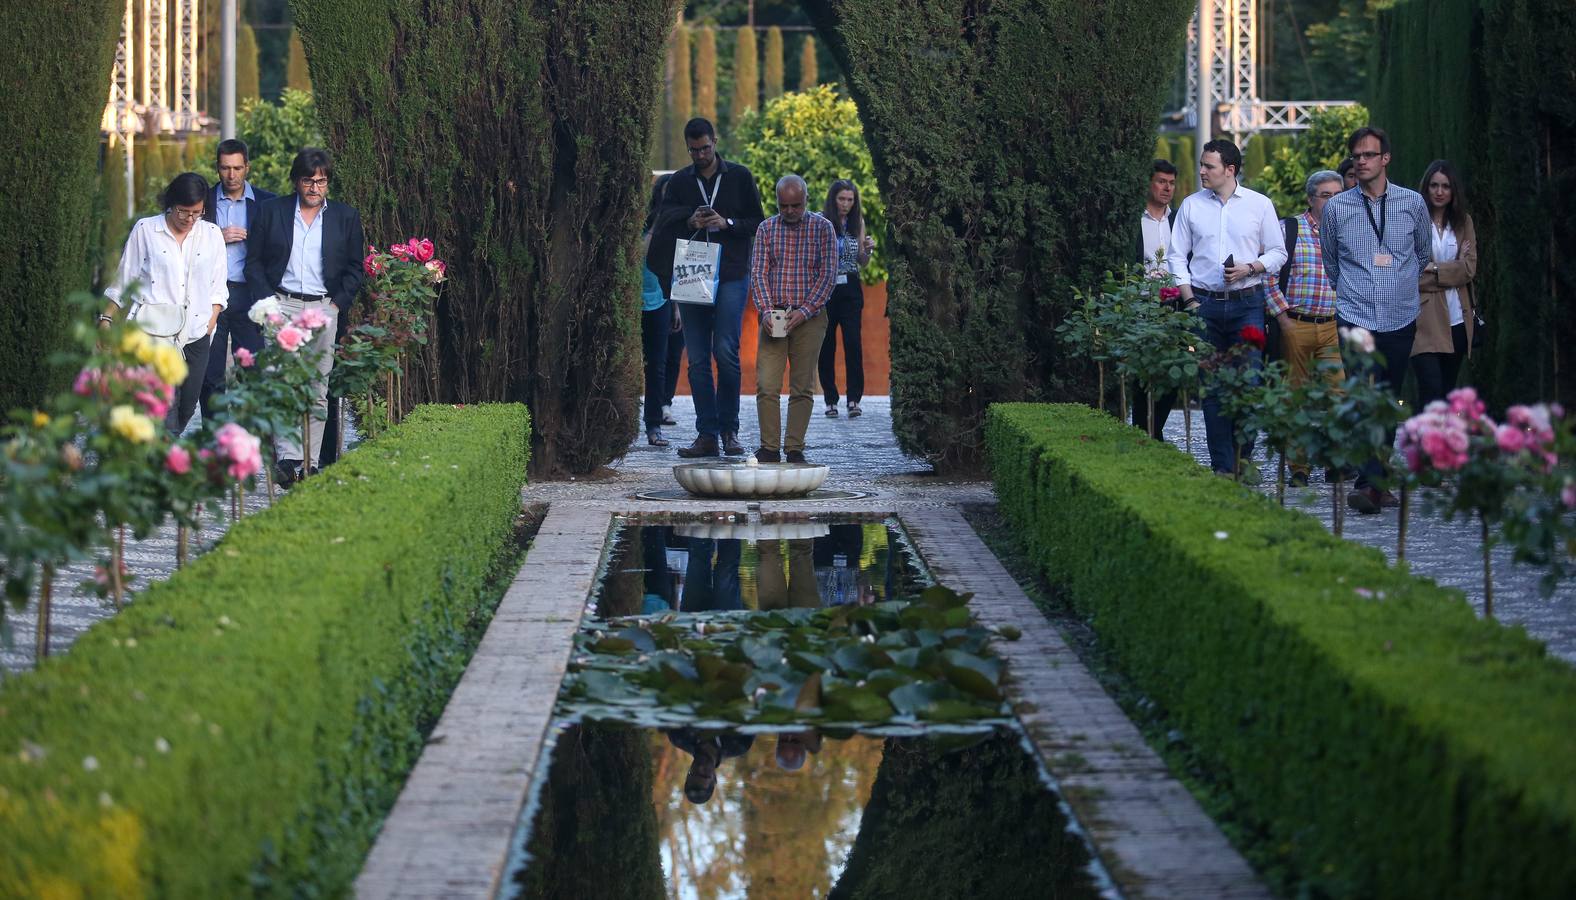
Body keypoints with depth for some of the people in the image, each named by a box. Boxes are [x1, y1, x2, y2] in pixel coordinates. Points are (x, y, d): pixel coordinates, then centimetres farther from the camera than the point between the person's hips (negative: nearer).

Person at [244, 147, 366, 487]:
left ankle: (310, 463, 5)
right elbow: (254, 261, 8)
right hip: (281, 303, -1)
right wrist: (266, 301, -4)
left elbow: (355, 268, 12)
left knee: (317, 390, 2)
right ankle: (287, 459, -20)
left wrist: (338, 305, 0)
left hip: (324, 307, 1)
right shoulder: (270, 211, 8)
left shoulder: (345, 217, 10)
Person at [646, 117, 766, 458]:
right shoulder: (680, 182, 12)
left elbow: (758, 224, 8)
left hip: (731, 275, -3)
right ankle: (707, 434, 2)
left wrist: (727, 223, -10)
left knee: (726, 351, -12)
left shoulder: (739, 177, 7)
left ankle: (729, 429, -1)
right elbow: (664, 228, 11)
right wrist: (690, 222, -9)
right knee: (697, 359, 0)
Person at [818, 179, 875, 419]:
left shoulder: (857, 222, 10)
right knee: (827, 344, 1)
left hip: (850, 289, 2)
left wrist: (868, 249, -4)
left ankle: (854, 399, -9)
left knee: (853, 342, -8)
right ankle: (830, 399, 8)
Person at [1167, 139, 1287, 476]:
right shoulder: (1191, 205, 8)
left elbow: (1278, 253, 9)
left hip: (1247, 303, -1)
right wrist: (1189, 300, -1)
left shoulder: (1259, 205, 4)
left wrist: (1249, 268, -10)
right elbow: (1176, 256, 9)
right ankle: (1222, 465, 4)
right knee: (1211, 385, 0)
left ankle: (1243, 458, 3)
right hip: (1204, 303, 1)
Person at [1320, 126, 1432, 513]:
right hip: (1356, 319, -2)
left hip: (1401, 320, 2)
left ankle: (1377, 480, 16)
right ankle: (1369, 482, -21)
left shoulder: (1412, 203, 4)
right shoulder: (1336, 207, 1)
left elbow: (1424, 255, 21)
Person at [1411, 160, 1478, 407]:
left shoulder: (1463, 222, 11)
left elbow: (1470, 269, 1)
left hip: (1457, 320, 4)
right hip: (1424, 320, -4)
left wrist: (1433, 269, -11)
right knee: (1431, 391, -15)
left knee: (1448, 393, 9)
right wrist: (1452, 269, -8)